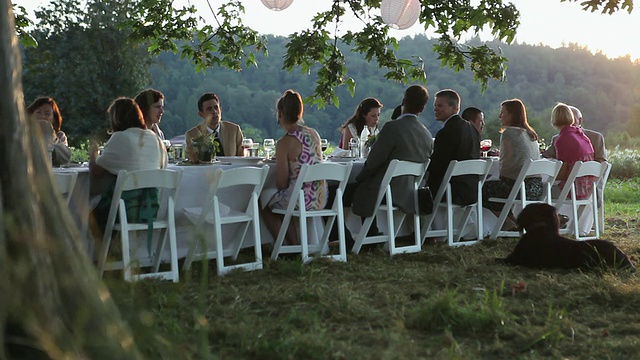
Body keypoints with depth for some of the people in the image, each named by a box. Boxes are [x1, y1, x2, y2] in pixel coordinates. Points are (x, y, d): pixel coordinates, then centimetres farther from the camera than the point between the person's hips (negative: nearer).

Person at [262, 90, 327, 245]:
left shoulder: (285, 142, -17)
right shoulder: (314, 134, 3)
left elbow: (281, 183, -12)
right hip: (320, 198, 7)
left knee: (266, 207, 21)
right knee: (280, 201, 31)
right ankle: (295, 244, 31)